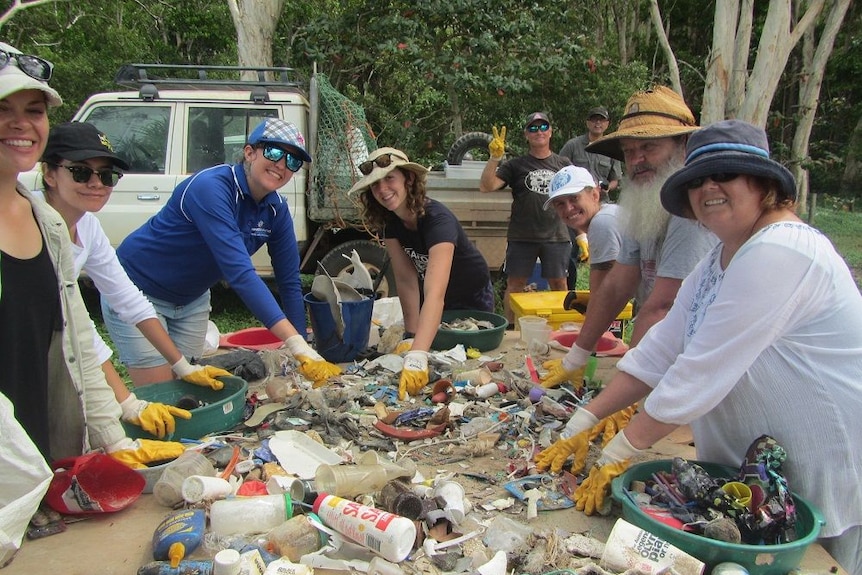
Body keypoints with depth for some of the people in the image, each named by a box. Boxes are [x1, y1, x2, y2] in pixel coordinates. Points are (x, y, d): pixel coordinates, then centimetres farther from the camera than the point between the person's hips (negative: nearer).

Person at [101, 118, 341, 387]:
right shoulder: (210, 188, -31)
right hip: (138, 291, -6)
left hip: (192, 300, 7)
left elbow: (289, 282, -6)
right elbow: (239, 272, -41)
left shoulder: (276, 210, -9)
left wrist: (304, 354, -13)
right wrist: (299, 347, -46)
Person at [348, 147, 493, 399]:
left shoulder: (438, 219, -40)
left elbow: (435, 294, -52)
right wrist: (410, 336, -30)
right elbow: (406, 279, -21)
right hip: (432, 301, 5)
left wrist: (417, 356, -63)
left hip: (471, 298, -5)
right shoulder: (389, 220, -19)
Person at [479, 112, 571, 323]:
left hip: (556, 236, 1)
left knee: (559, 284, 6)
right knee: (515, 284, 4)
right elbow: (486, 187, -7)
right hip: (522, 238, -1)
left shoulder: (563, 164, 10)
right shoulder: (515, 165, 3)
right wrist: (495, 158, -20)